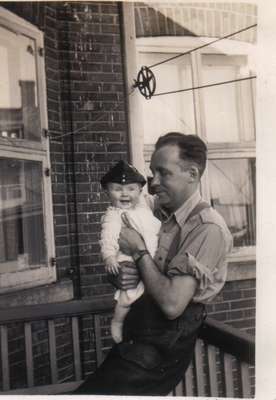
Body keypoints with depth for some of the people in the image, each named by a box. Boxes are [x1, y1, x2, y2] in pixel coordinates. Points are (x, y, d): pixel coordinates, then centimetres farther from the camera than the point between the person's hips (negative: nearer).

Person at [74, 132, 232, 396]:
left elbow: (172, 304, -26)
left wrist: (139, 252, -15)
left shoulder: (207, 228, -18)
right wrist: (125, 277, -7)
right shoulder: (160, 217, 6)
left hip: (160, 351, -7)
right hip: (134, 339, 7)